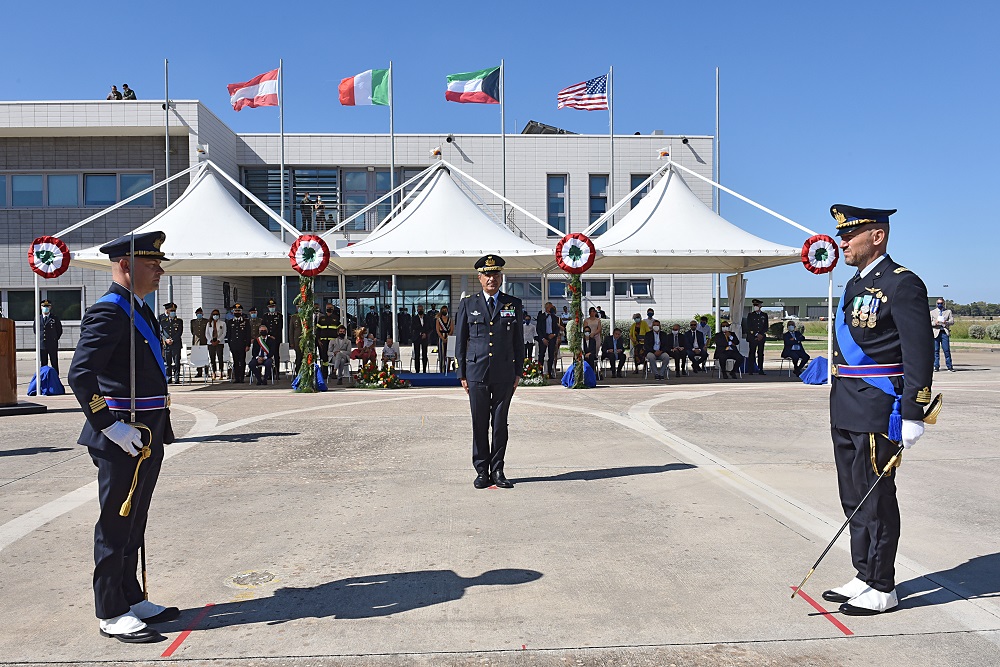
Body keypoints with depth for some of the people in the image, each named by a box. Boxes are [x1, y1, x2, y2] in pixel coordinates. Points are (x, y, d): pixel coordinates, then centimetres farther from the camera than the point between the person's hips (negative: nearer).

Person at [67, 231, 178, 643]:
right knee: (116, 526, 3)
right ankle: (111, 614, 15)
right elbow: (80, 375, -23)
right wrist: (110, 426, -23)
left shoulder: (141, 311, 14)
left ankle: (132, 599, 30)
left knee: (133, 524, 18)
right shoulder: (108, 313, -15)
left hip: (149, 436, 9)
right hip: (121, 439, -9)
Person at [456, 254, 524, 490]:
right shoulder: (467, 304, 7)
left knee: (500, 424, 6)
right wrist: (462, 373, 2)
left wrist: (518, 372, 5)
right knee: (480, 424, 4)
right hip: (477, 373, -1)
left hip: (505, 374, 1)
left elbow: (518, 341, 10)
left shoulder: (514, 304, 9)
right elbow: (461, 341, 7)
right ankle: (482, 471, 14)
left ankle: (497, 471, 15)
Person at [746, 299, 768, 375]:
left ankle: (760, 370, 7)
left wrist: (761, 335, -6)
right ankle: (750, 370, -2)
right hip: (752, 337, -2)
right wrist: (756, 334, -10)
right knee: (752, 353, -3)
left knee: (761, 354, 3)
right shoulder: (750, 315, 4)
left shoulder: (764, 315, 11)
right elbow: (749, 327, -2)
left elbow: (766, 327, 8)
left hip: (761, 337, 2)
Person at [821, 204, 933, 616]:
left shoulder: (902, 285, -11)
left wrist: (913, 415, -18)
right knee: (855, 500, 16)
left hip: (877, 412, -9)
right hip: (847, 412, 9)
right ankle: (864, 578, 29)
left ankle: (882, 589, 14)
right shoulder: (856, 285, 16)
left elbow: (919, 353, -15)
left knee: (876, 500, 1)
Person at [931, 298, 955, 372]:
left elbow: (952, 321, 5)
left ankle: (949, 366, 1)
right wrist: (935, 323, -13)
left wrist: (946, 322, -16)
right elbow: (929, 322, 9)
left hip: (945, 332, 0)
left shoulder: (948, 311, 15)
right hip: (936, 332, 0)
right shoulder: (932, 312, 16)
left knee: (947, 350, -4)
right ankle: (936, 366, 3)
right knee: (936, 350, -1)